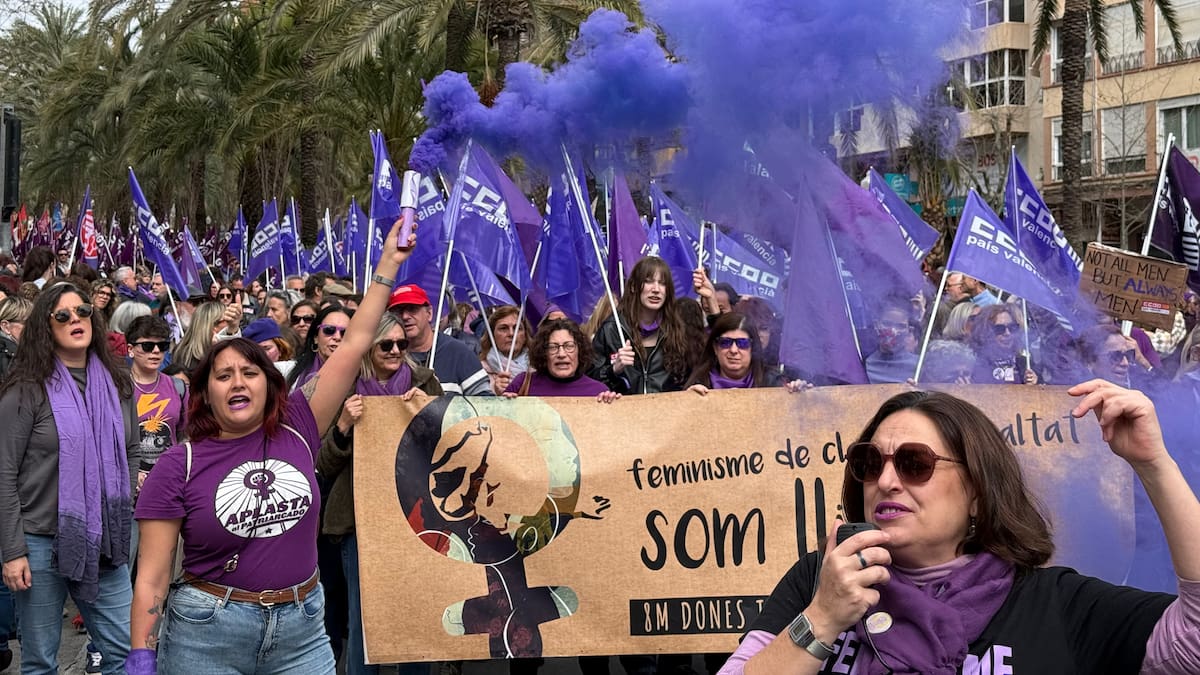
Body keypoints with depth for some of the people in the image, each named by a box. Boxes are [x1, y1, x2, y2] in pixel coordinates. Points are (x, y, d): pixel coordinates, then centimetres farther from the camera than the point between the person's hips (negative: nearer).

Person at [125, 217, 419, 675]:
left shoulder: (296, 428, 0)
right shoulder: (179, 466, -6)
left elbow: (354, 344, 1)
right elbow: (152, 576, -5)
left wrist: (389, 263, 1)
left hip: (302, 632, 2)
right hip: (207, 638, -2)